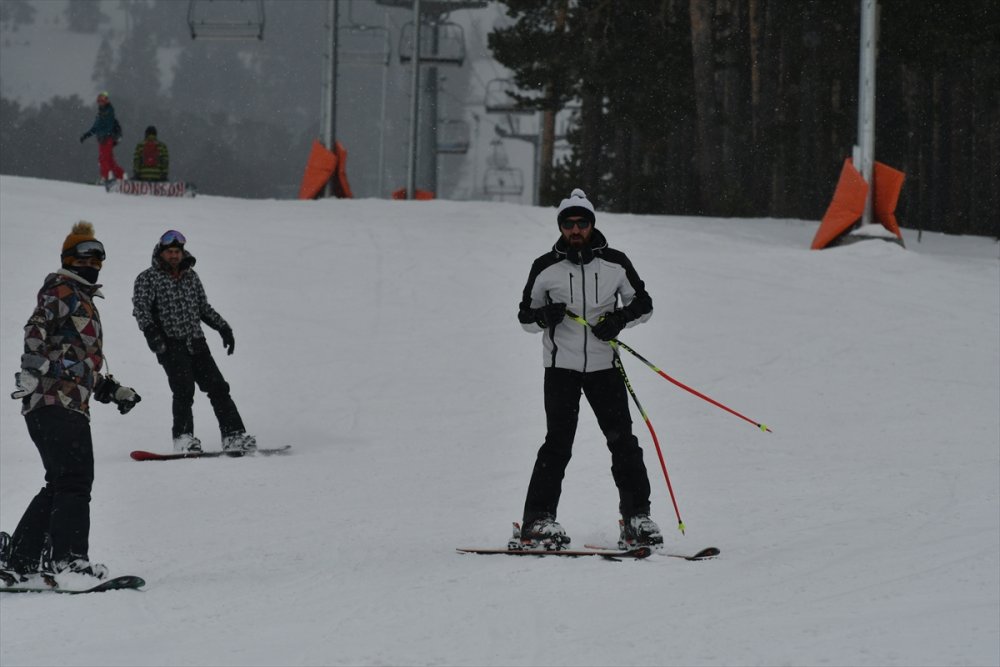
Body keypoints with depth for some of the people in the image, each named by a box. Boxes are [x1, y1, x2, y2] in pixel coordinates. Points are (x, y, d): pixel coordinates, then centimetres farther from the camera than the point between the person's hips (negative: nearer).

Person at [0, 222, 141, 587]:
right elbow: (36, 331, -16)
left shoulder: (84, 300, 29)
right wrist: (34, 369, -29)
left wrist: (112, 390, 29)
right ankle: (68, 557, -23)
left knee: (60, 485, 10)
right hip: (55, 402, -10)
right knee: (75, 479, -17)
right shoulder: (62, 290, -1)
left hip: (71, 405, 10)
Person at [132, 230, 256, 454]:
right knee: (184, 389, -19)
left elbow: (204, 307, 27)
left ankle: (233, 435, -4)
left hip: (196, 343, 5)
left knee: (218, 387, -3)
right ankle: (183, 438, -14)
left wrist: (223, 328, 18)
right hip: (170, 345, -5)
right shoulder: (148, 279, 3)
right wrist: (150, 329, -25)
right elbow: (140, 307, -9)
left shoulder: (191, 276, 18)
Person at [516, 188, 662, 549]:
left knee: (623, 441, -1)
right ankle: (539, 520, -6)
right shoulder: (546, 268, 0)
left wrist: (619, 319, -10)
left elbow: (643, 304, 11)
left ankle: (637, 517, 7)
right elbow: (525, 316, 8)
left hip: (603, 365, 1)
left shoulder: (615, 263, 1)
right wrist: (544, 317, -15)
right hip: (561, 366, -1)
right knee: (558, 442, -10)